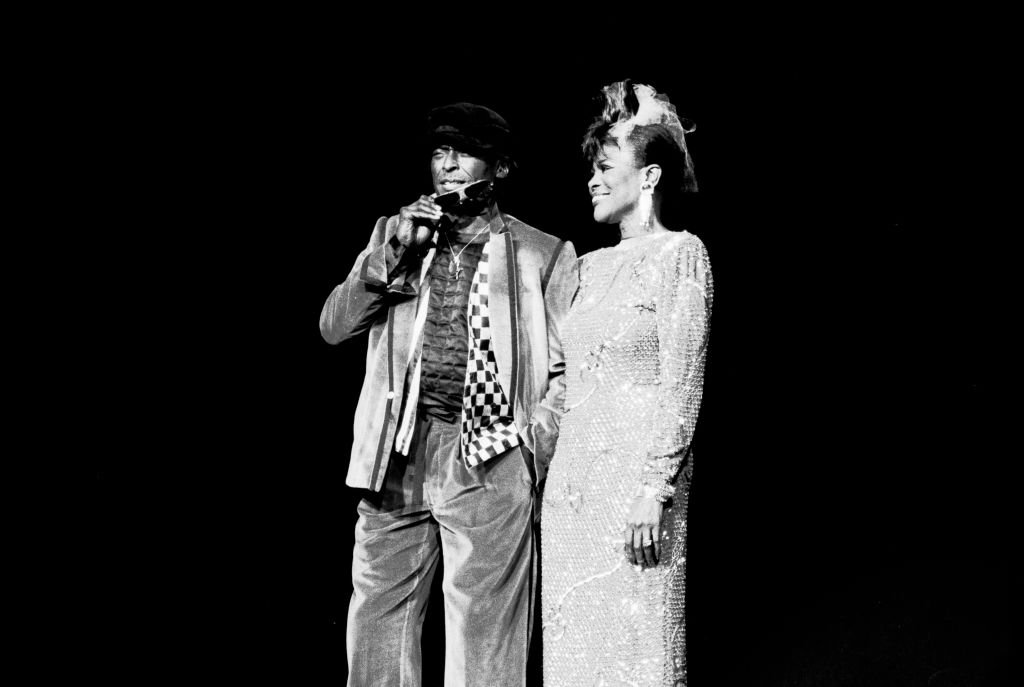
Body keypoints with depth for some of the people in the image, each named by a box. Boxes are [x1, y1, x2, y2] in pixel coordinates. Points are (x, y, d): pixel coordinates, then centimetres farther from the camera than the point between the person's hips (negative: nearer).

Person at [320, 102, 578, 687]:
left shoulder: (545, 255, 5)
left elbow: (567, 368, 3)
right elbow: (334, 326, 8)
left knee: (483, 637, -1)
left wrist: (534, 444, -9)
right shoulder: (396, 235, 15)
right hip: (398, 455, 3)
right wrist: (393, 254, -4)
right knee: (377, 624, 5)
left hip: (489, 462, -3)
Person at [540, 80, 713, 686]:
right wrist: (556, 473, 12)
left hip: (636, 478, -7)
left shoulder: (679, 253, -5)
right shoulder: (595, 266, 16)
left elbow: (683, 386, -12)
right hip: (574, 478, 7)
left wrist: (656, 493, -18)